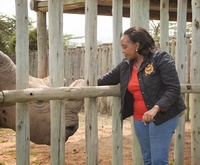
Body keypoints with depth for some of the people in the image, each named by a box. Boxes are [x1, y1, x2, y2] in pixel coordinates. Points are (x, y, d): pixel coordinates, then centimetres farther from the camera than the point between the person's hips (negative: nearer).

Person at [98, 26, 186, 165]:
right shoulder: (126, 65, 7)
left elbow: (173, 88, -18)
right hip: (139, 118, 7)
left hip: (162, 116, -6)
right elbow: (107, 79, 19)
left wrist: (156, 108, -29)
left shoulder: (161, 58, -13)